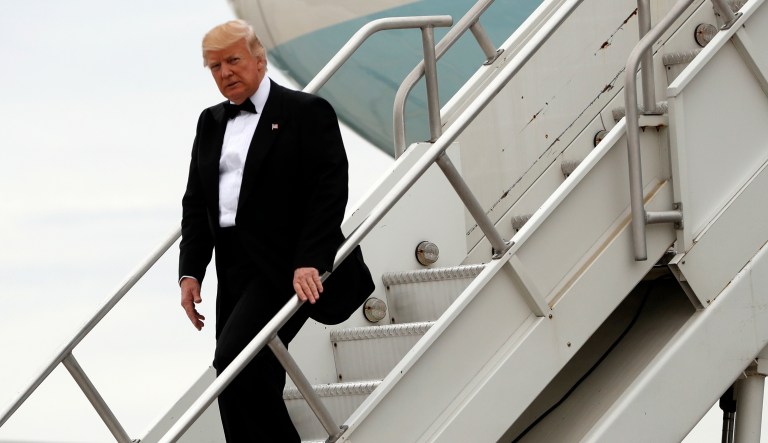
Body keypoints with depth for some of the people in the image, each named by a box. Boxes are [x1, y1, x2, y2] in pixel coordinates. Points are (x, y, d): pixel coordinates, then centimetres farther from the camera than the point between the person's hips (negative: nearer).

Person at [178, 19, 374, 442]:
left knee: (234, 360, -22)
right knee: (253, 384, 5)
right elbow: (195, 202, 16)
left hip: (287, 267, -7)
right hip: (235, 270, 7)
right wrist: (190, 271, 5)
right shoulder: (211, 123, 17)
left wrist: (309, 263, -20)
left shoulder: (307, 112, -3)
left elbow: (329, 192, -11)